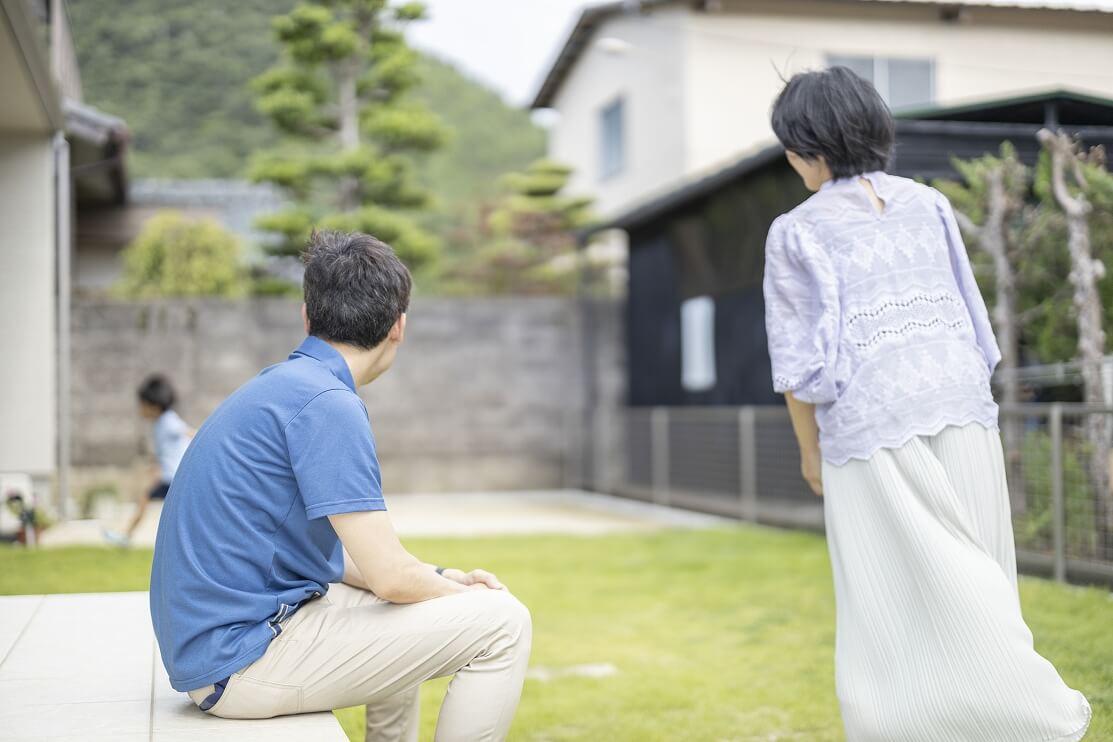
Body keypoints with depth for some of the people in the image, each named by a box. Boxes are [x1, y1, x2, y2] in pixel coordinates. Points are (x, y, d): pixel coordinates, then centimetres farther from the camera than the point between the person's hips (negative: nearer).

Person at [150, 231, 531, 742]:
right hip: (246, 656, -10)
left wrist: (445, 580, 11)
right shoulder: (327, 404, -17)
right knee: (502, 624, -11)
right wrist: (461, 594, 1)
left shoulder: (280, 386, 13)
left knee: (405, 616, 31)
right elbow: (389, 575, -20)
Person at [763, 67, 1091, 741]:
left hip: (871, 428, -5)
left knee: (899, 600, 3)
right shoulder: (928, 203, 9)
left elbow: (801, 358, -4)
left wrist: (809, 448, 8)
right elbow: (970, 316, 11)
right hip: (964, 411, 5)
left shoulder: (797, 233, -4)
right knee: (969, 585, 12)